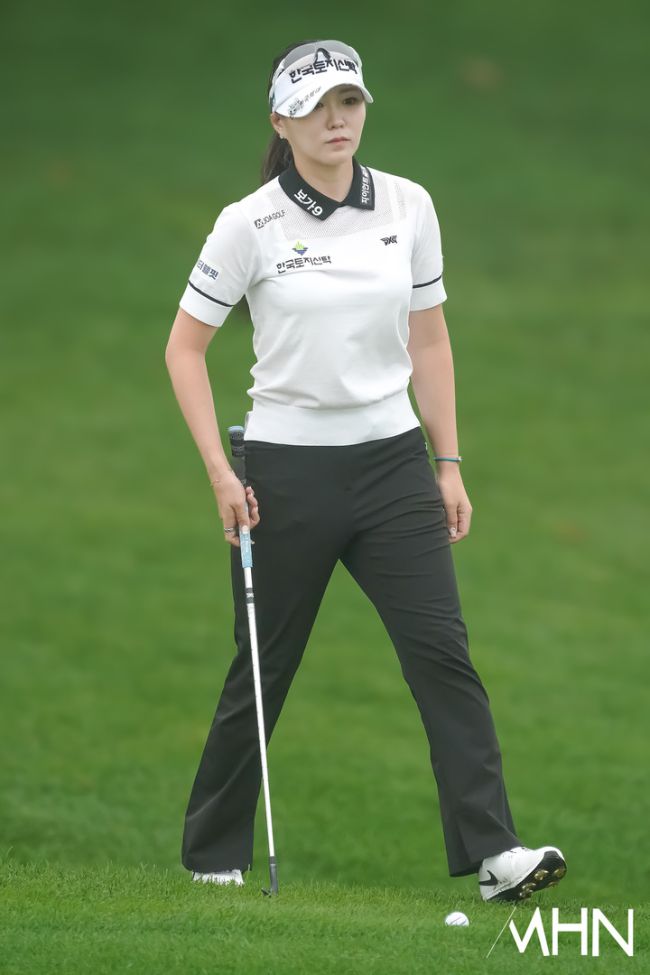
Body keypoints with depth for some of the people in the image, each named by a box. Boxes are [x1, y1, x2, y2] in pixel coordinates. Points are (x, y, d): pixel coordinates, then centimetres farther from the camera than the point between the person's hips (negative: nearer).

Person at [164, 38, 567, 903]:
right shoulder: (249, 226, -8)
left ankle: (492, 852, -12)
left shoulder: (409, 207, 2)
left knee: (442, 650, -9)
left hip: (393, 462, 3)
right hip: (289, 468, -3)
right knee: (264, 668, 6)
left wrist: (450, 464, 6)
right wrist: (219, 471, -8)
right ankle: (214, 850, 23)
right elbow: (185, 348, -1)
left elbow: (429, 342, 10)